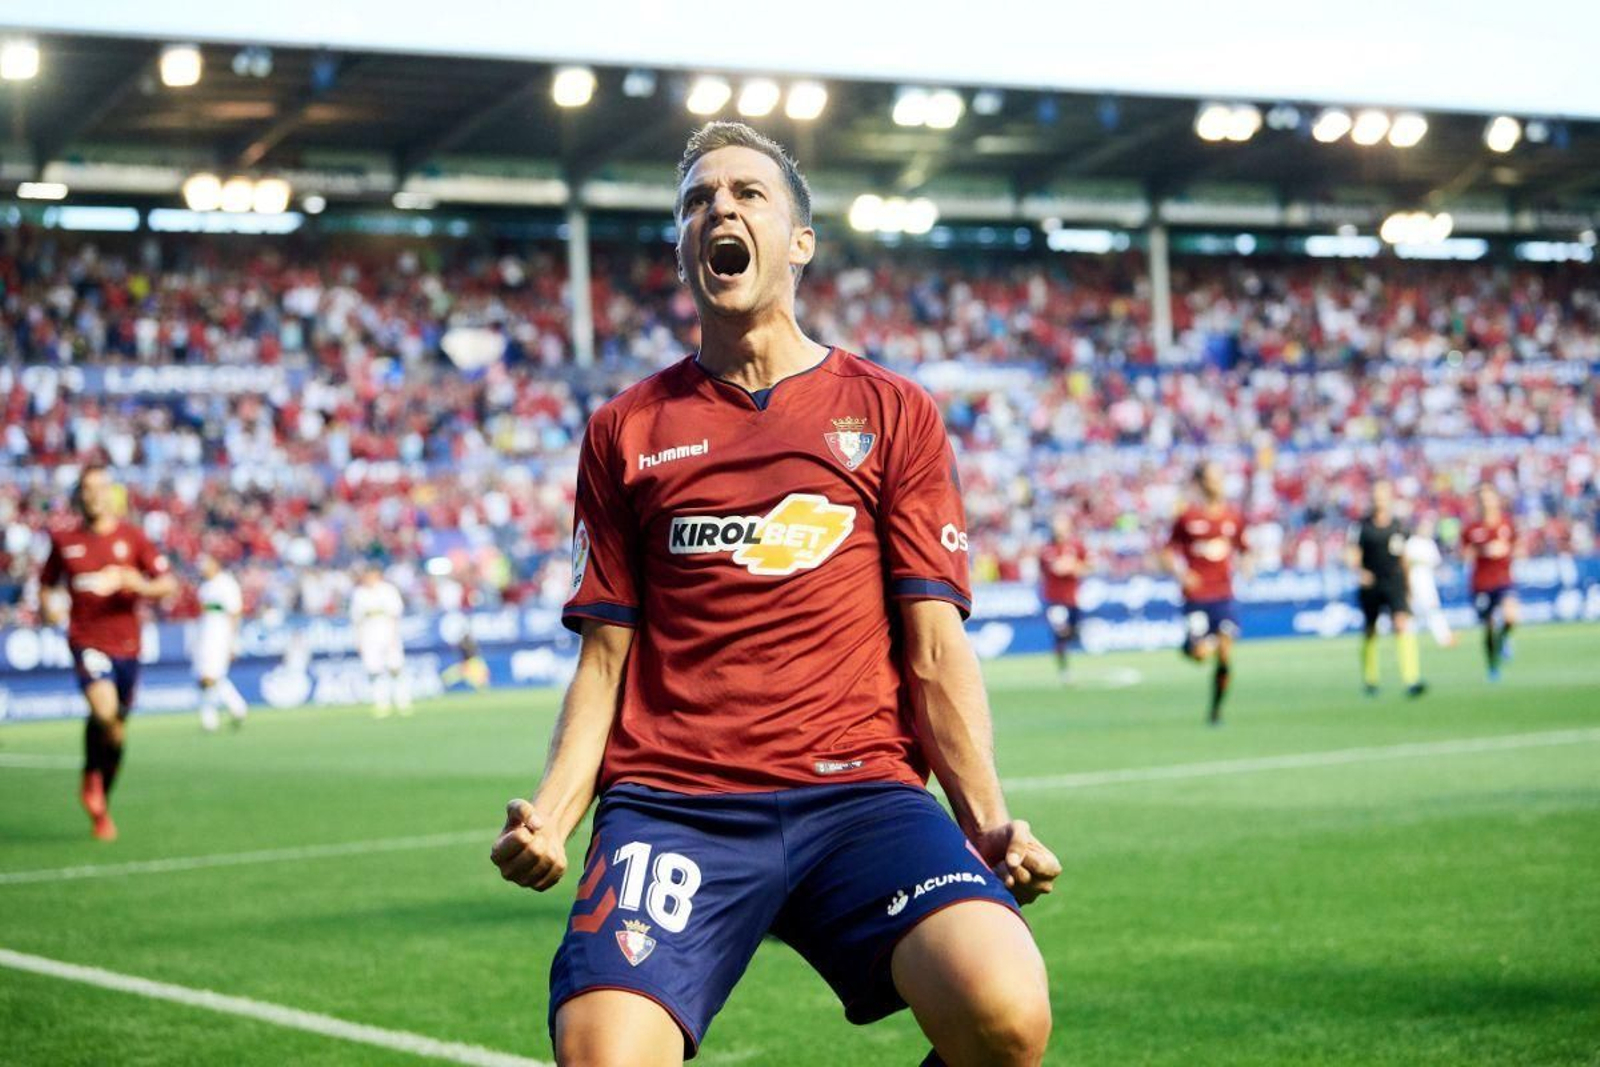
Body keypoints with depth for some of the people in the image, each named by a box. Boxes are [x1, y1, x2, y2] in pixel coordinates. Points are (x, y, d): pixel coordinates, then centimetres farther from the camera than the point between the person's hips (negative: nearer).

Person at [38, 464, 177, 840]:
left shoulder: (133, 537, 2)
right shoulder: (64, 542, 5)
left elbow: (169, 584, 1)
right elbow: (46, 584, 18)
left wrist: (139, 585, -19)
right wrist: (48, 607, -4)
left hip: (125, 644, 2)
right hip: (87, 641, -2)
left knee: (118, 728, 10)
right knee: (104, 711, -28)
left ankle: (102, 805, 30)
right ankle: (92, 776, 0)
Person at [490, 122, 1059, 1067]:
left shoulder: (894, 413, 13)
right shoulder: (628, 430, 16)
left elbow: (935, 645, 7)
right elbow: (607, 656, 15)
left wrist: (988, 820, -7)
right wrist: (551, 815, -2)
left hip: (859, 789, 0)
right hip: (670, 801, 0)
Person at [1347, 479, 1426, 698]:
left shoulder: (1399, 525, 7)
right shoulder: (1362, 525, 0)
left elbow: (1404, 556, 16)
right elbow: (1352, 555, 0)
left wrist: (1408, 586, 18)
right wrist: (1359, 571, -21)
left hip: (1395, 583, 0)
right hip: (1370, 584, 0)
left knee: (1403, 623, -19)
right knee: (1369, 632, 10)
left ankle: (1412, 679, -26)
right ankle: (1369, 680, 30)